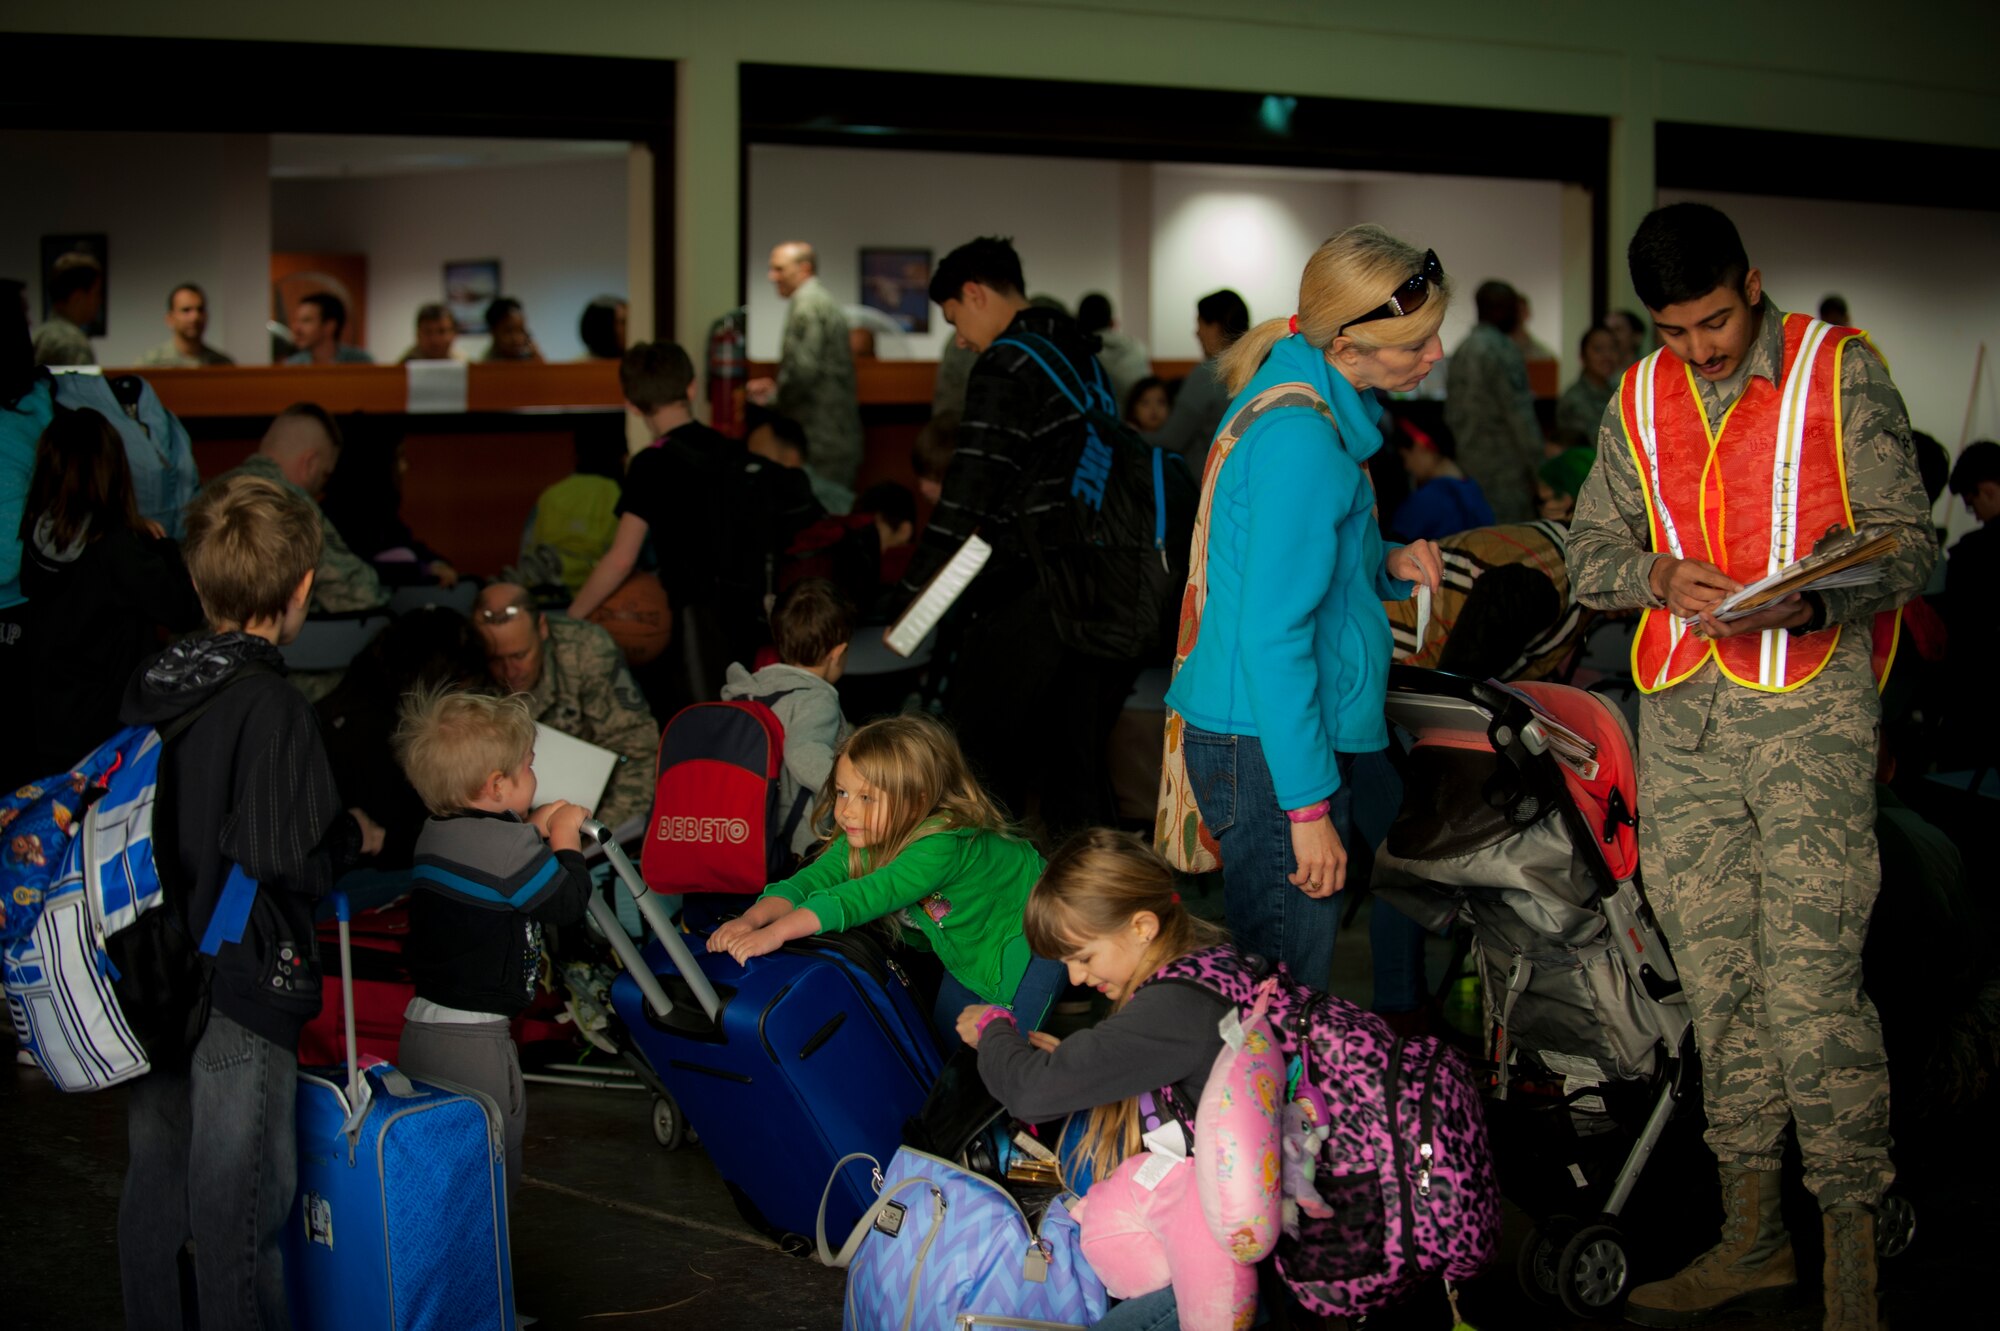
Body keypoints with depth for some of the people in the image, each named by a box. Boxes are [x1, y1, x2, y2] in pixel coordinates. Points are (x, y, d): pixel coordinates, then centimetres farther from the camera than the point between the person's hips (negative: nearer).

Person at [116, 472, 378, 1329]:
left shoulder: (151, 686, 2)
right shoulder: (269, 707, -20)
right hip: (237, 989, -7)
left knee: (154, 1186, 19)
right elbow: (291, 866, -23)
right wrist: (354, 838, -3)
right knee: (238, 1202, 3)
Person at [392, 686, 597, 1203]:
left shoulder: (436, 833, 8)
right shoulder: (510, 846, -18)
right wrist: (564, 838, 4)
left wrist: (536, 830, 17)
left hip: (420, 1025, 9)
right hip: (473, 1042, -9)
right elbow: (569, 903, -9)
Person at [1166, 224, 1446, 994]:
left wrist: (1387, 567, 4)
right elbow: (1272, 635, -24)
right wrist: (1308, 806, -22)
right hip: (1269, 754, -10)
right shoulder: (1301, 439, -21)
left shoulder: (1326, 409, 11)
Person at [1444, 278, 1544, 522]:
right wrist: (1538, 466, -12)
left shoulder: (1462, 349, 13)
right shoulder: (1502, 349, -13)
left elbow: (1451, 412, 17)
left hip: (1467, 463, 9)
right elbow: (1519, 413, -16)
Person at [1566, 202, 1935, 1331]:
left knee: (1811, 981, -12)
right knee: (1718, 981, 8)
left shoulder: (1841, 373, 0)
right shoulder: (1639, 402, 13)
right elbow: (1590, 555, 15)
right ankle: (1754, 1237, 18)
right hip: (1683, 716, 5)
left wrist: (1819, 601, -21)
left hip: (1811, 705, -5)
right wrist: (1660, 576, -7)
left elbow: (1911, 542, -1)